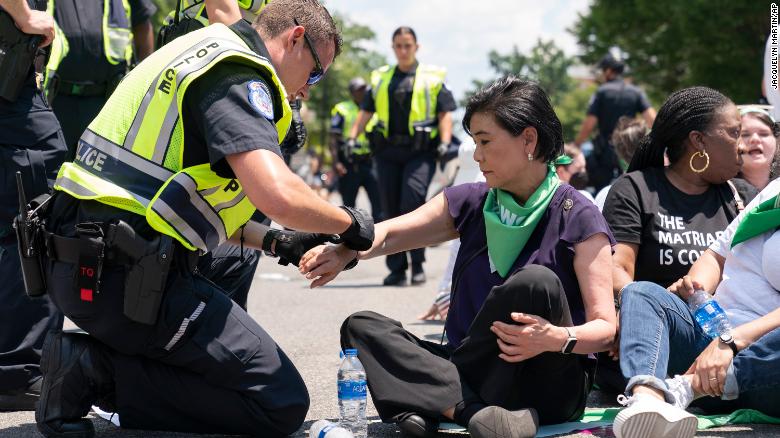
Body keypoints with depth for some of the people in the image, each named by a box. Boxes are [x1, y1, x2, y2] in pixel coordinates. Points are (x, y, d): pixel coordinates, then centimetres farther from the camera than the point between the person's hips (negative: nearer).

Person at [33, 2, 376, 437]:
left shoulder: (199, 51, 20)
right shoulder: (239, 76, -11)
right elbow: (278, 195, -26)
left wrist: (273, 241, 19)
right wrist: (348, 222, -6)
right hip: (129, 279, -10)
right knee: (282, 403, -7)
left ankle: (95, 360, 5)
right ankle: (99, 371, -10)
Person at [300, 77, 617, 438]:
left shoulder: (578, 219, -5)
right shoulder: (470, 203, 11)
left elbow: (605, 328, -10)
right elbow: (388, 234, 2)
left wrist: (559, 339, -31)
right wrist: (345, 252, -20)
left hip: (551, 390, -5)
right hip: (474, 377, 5)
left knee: (535, 282, -30)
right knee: (361, 327, -10)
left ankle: (436, 400, -20)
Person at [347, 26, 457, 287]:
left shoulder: (432, 78, 9)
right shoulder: (380, 79, 18)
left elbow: (445, 113, 4)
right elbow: (365, 112, 19)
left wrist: (445, 143, -10)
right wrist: (352, 138, 5)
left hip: (420, 151, -4)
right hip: (387, 152, 4)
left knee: (413, 201, -19)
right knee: (391, 209, 3)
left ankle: (417, 264, -7)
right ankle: (397, 270, 9)